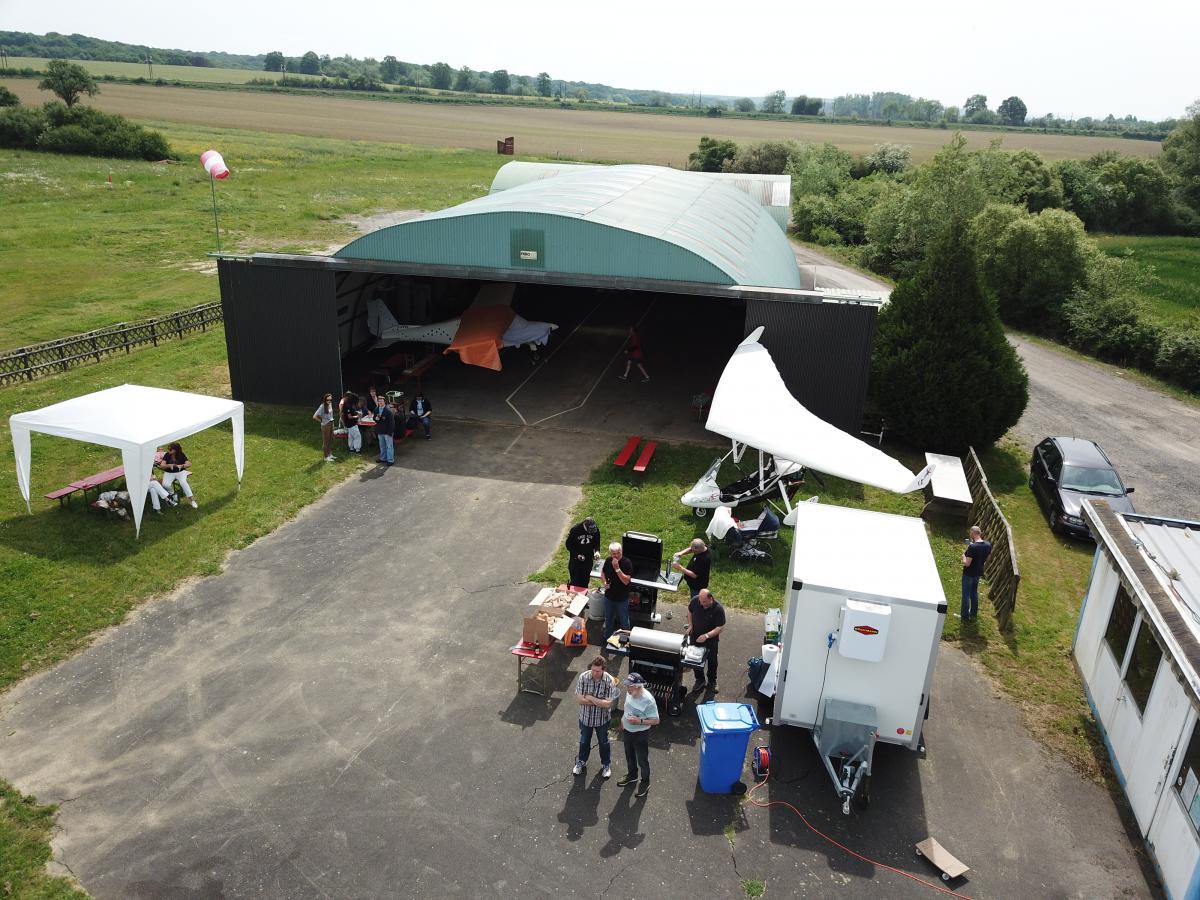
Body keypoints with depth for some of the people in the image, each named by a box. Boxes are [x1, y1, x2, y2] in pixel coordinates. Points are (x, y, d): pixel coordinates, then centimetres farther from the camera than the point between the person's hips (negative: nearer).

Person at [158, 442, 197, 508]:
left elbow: (189, 464, -12)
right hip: (169, 473, 2)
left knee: (183, 482, -32)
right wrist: (169, 465, -30)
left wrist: (182, 465, -33)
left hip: (180, 472, -1)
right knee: (165, 485, -28)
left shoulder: (181, 455, -5)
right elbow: (162, 465, -9)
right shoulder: (167, 455, -4)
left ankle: (192, 500, -30)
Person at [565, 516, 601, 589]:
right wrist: (577, 555, -20)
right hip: (575, 560, -3)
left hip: (588, 560, 3)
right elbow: (568, 545, -10)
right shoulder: (575, 530, -19)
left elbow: (596, 543, 6)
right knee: (575, 582, 3)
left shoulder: (596, 530, -10)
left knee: (585, 582, 13)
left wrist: (597, 551, -14)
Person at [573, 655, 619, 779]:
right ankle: (581, 762, 49)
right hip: (585, 717, 1)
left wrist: (590, 698, -25)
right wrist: (600, 702, -24)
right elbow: (579, 699, -21)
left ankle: (606, 765, 44)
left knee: (603, 742, 21)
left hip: (602, 718, -1)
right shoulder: (583, 677, -22)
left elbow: (608, 704, -27)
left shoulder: (610, 681, -25)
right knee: (584, 741, 24)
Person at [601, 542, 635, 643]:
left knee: (624, 621, 14)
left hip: (622, 599, -4)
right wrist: (604, 583, -8)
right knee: (608, 619, 23)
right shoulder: (608, 561, -8)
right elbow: (603, 572, 11)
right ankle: (607, 637, 43)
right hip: (609, 596, 4)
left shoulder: (627, 563, -23)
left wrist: (617, 568, -36)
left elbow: (626, 581, -29)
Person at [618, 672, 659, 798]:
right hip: (628, 731, 7)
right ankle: (632, 775, 53)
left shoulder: (648, 700, -33)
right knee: (629, 755, 27)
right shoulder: (630, 693, -12)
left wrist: (639, 721, -33)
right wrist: (623, 718, 6)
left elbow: (655, 720, -24)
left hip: (641, 734, -7)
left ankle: (645, 783, 37)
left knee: (642, 760, 14)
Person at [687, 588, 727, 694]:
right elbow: (689, 611, 2)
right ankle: (700, 680, 36)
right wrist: (690, 626, -7)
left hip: (711, 639, -2)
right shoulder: (695, 600, -20)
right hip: (695, 637, 2)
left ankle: (712, 682, 39)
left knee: (712, 661, 16)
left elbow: (720, 627, -24)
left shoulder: (718, 609, -29)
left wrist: (706, 636, -33)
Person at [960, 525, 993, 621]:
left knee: (966, 595, 9)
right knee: (974, 592, 25)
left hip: (968, 574, -7)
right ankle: (974, 613, 38)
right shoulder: (988, 545, -8)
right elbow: (986, 559, 8)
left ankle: (965, 616, 19)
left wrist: (963, 555, -9)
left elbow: (967, 563, -28)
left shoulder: (972, 547, -30)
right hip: (978, 573, 7)